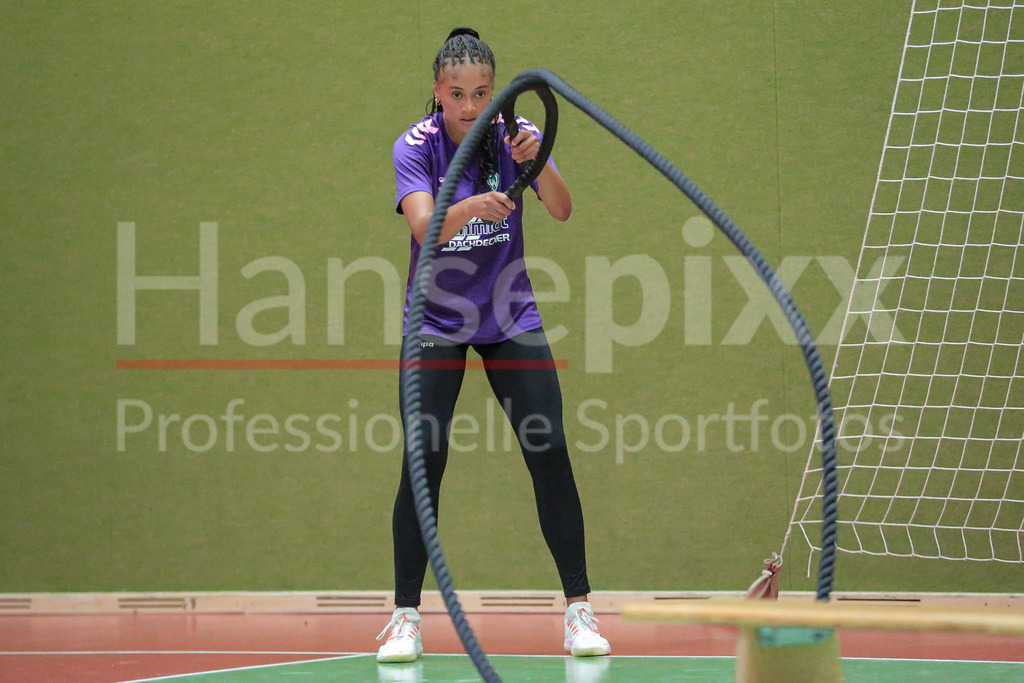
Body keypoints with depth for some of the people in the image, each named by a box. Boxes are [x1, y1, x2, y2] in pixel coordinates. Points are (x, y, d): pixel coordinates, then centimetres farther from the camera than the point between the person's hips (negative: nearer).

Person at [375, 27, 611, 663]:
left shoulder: (515, 134, -7)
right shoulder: (416, 146, -13)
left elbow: (562, 211, -20)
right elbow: (424, 228, -29)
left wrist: (538, 160, -39)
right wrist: (471, 208, -49)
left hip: (511, 317, 2)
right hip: (436, 319, -1)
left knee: (550, 454, -8)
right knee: (424, 461, -11)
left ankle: (579, 609, 1)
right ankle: (406, 616, -1)